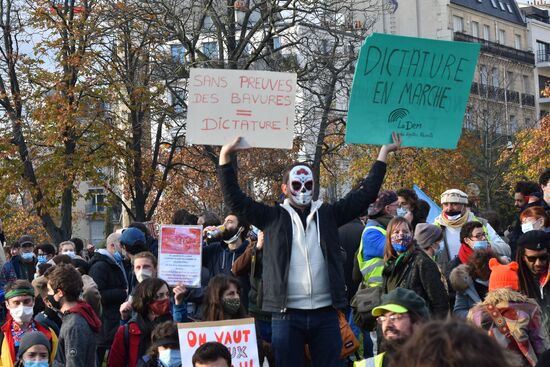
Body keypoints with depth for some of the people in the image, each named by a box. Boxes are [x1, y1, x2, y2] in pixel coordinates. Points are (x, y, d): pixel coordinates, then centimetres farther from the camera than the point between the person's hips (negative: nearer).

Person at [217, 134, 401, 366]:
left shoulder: (328, 214, 11)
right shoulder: (274, 217, 7)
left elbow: (365, 195, 11)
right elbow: (235, 200, 2)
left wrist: (383, 153, 11)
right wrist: (225, 157, -6)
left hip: (326, 313, 2)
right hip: (287, 315, -2)